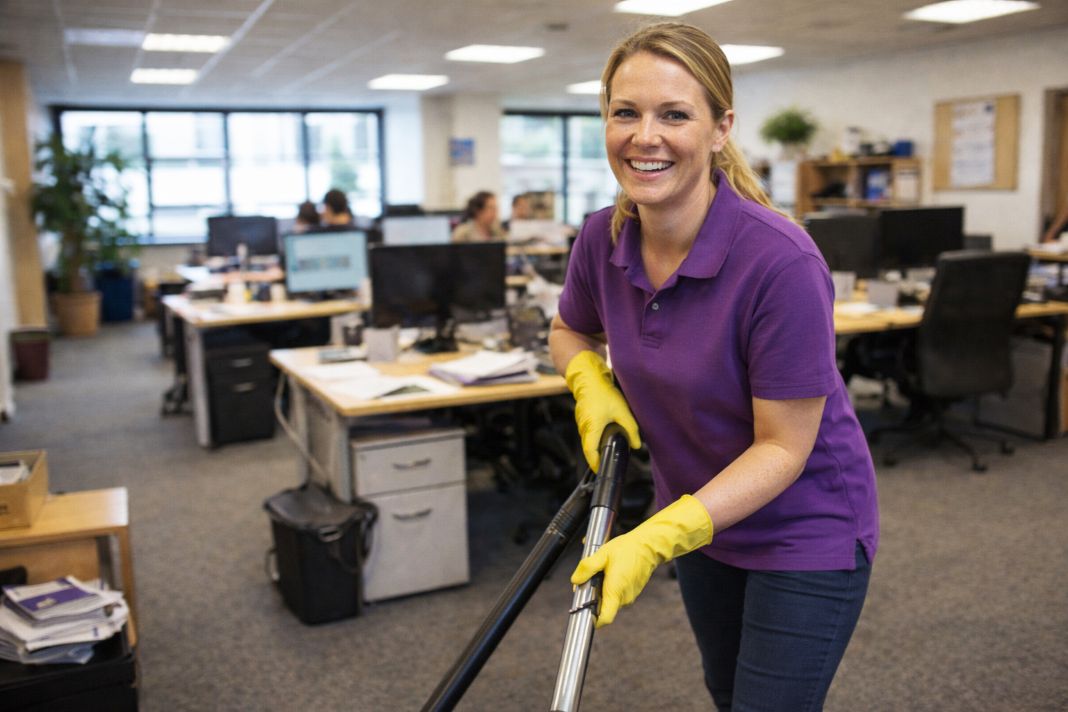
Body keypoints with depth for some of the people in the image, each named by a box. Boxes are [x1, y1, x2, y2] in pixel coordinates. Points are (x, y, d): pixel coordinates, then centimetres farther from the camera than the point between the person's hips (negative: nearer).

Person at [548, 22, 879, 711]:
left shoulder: (781, 259, -31)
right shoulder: (603, 238, -13)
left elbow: (783, 446, -25)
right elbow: (570, 331, 9)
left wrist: (659, 538, -32)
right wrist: (591, 383, -12)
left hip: (805, 531, -6)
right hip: (700, 514, 6)